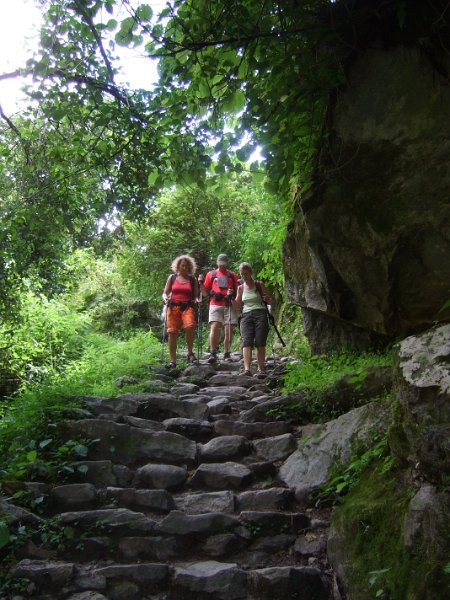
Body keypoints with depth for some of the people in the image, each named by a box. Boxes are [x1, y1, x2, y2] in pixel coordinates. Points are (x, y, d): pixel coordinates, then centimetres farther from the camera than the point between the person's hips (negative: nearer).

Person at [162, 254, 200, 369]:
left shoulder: (193, 280, 14)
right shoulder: (172, 278, 15)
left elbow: (195, 295, 16)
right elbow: (165, 293, 16)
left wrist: (197, 300, -6)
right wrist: (165, 298, -6)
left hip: (187, 307, -1)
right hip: (173, 307, 1)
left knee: (190, 326, -28)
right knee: (172, 333, -5)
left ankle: (190, 352, -10)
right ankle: (172, 360, 2)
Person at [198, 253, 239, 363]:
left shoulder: (232, 275, 16)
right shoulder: (211, 274, 14)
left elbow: (237, 291, 19)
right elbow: (205, 293, 14)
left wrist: (233, 293, -3)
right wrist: (201, 283, -3)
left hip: (229, 305, 1)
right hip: (215, 305, -1)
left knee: (229, 329, -3)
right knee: (215, 327, -15)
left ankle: (226, 354, 5)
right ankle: (213, 353, -14)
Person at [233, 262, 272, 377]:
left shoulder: (259, 285, 8)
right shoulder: (240, 288, 16)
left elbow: (270, 301, 12)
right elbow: (238, 305, 17)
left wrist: (267, 299, -11)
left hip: (260, 314, -1)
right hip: (246, 315, 2)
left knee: (260, 343, -7)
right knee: (246, 341, -16)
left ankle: (261, 369, -3)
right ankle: (247, 369, -28)